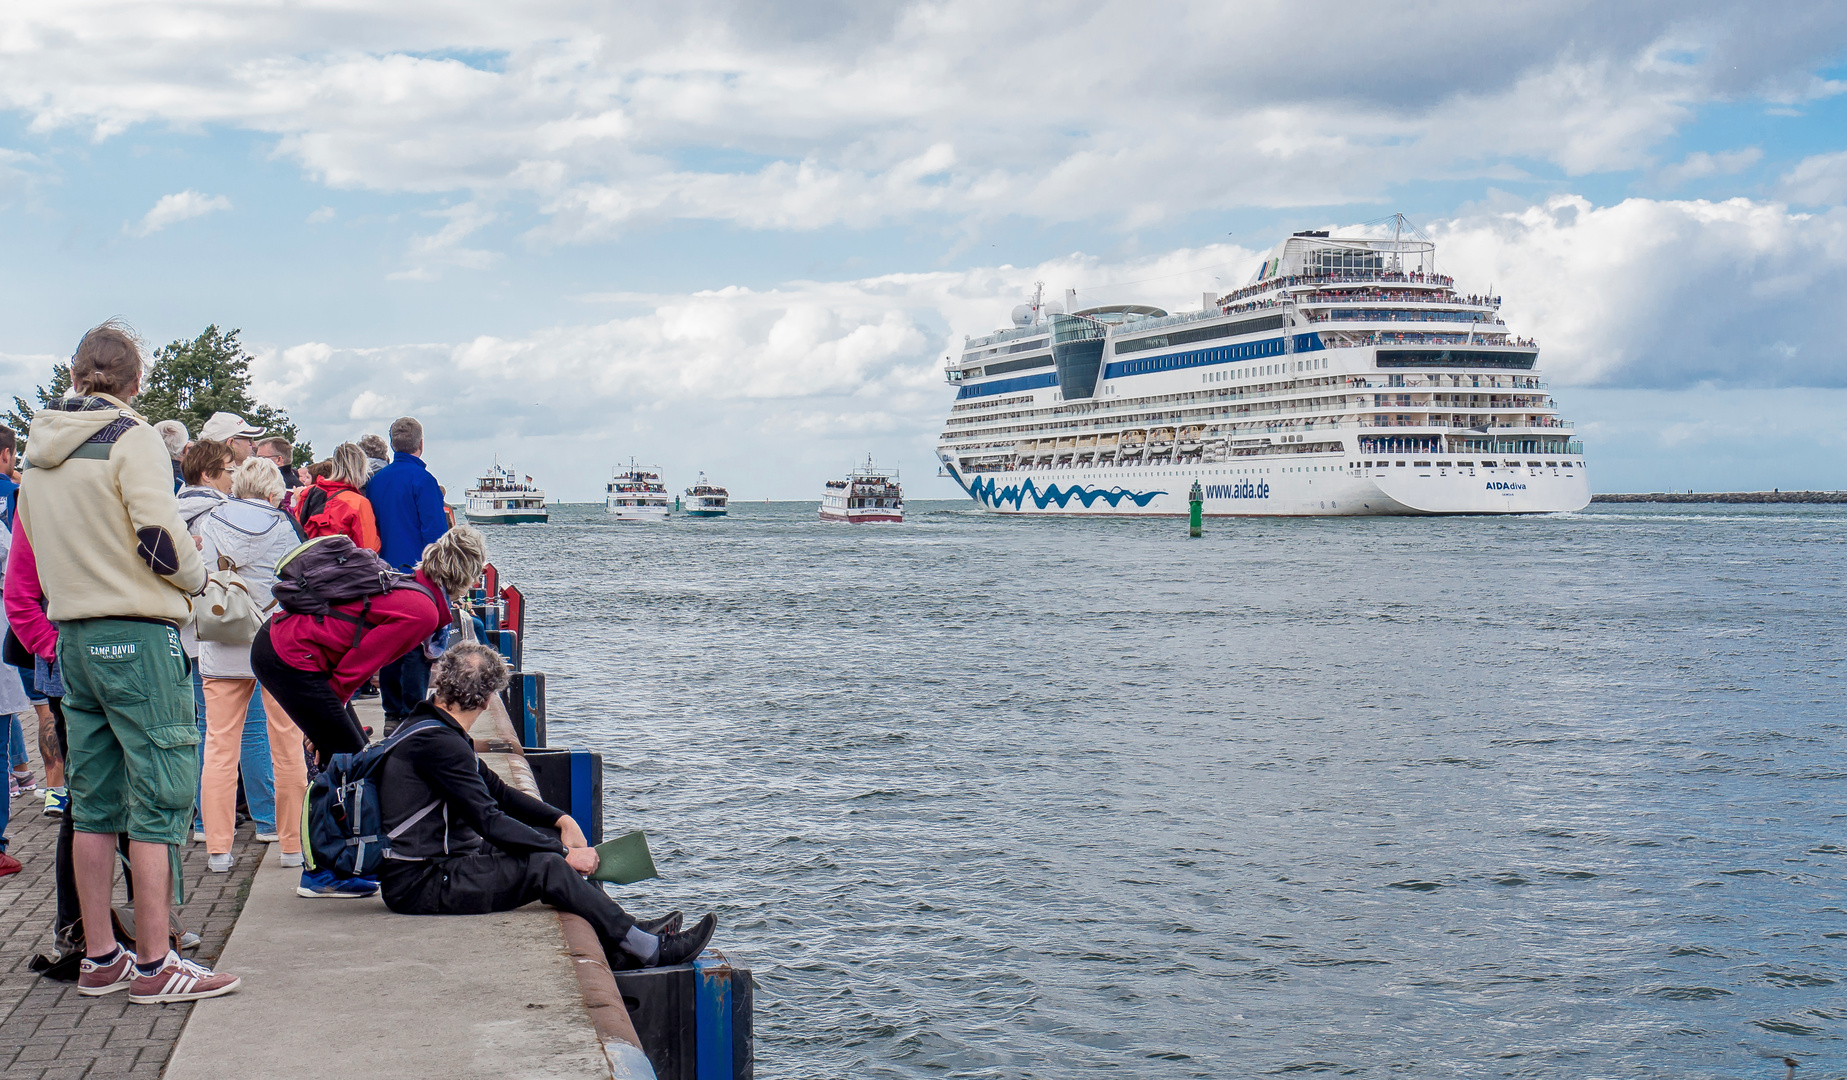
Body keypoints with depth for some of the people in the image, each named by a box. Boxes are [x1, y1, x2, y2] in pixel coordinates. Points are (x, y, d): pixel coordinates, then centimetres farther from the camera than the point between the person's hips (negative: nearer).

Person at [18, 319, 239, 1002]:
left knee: (93, 804, 12)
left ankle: (99, 958, 18)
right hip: (137, 635, -8)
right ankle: (153, 965, -2)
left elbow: (38, 541, 18)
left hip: (73, 635, 8)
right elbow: (161, 537, -18)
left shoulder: (39, 447, 12)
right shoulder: (130, 439, -11)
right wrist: (196, 578, 0)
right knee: (159, 799, -3)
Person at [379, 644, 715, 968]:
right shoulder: (435, 743, -20)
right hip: (418, 886, -11)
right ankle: (648, 950, -16)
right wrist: (566, 853, -18)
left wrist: (562, 820, 5)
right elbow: (489, 821, -23)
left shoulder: (435, 731, 14)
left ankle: (620, 936, 4)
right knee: (546, 865, -21)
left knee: (548, 837, 9)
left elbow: (498, 792, 17)